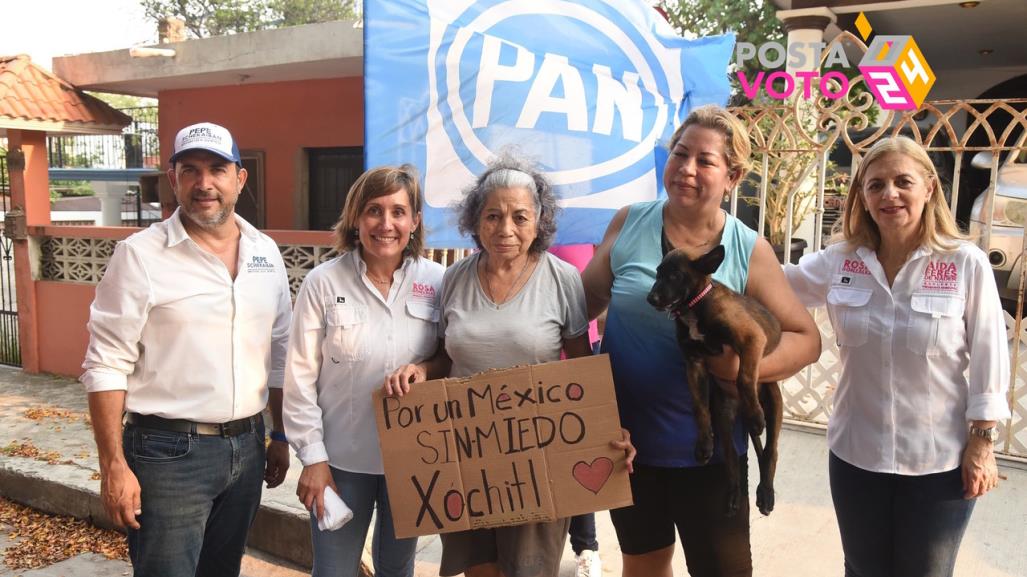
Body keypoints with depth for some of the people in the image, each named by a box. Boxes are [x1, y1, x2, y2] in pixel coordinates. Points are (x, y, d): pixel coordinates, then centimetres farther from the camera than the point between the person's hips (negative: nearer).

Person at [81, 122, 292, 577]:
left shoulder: (265, 252, 5)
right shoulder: (139, 255, -10)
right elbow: (107, 366, -11)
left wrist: (280, 436, 11)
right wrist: (113, 466, -14)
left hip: (247, 446, 5)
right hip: (168, 452, -5)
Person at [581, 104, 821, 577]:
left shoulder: (750, 252, -9)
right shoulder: (629, 223, -5)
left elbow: (807, 338, -4)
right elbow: (589, 297, 7)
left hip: (706, 445, -2)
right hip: (625, 435, 2)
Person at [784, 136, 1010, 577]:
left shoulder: (967, 264, -13)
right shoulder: (839, 261, -5)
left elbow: (988, 358, -8)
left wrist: (981, 442, -5)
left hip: (939, 460, -2)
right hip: (855, 454, 2)